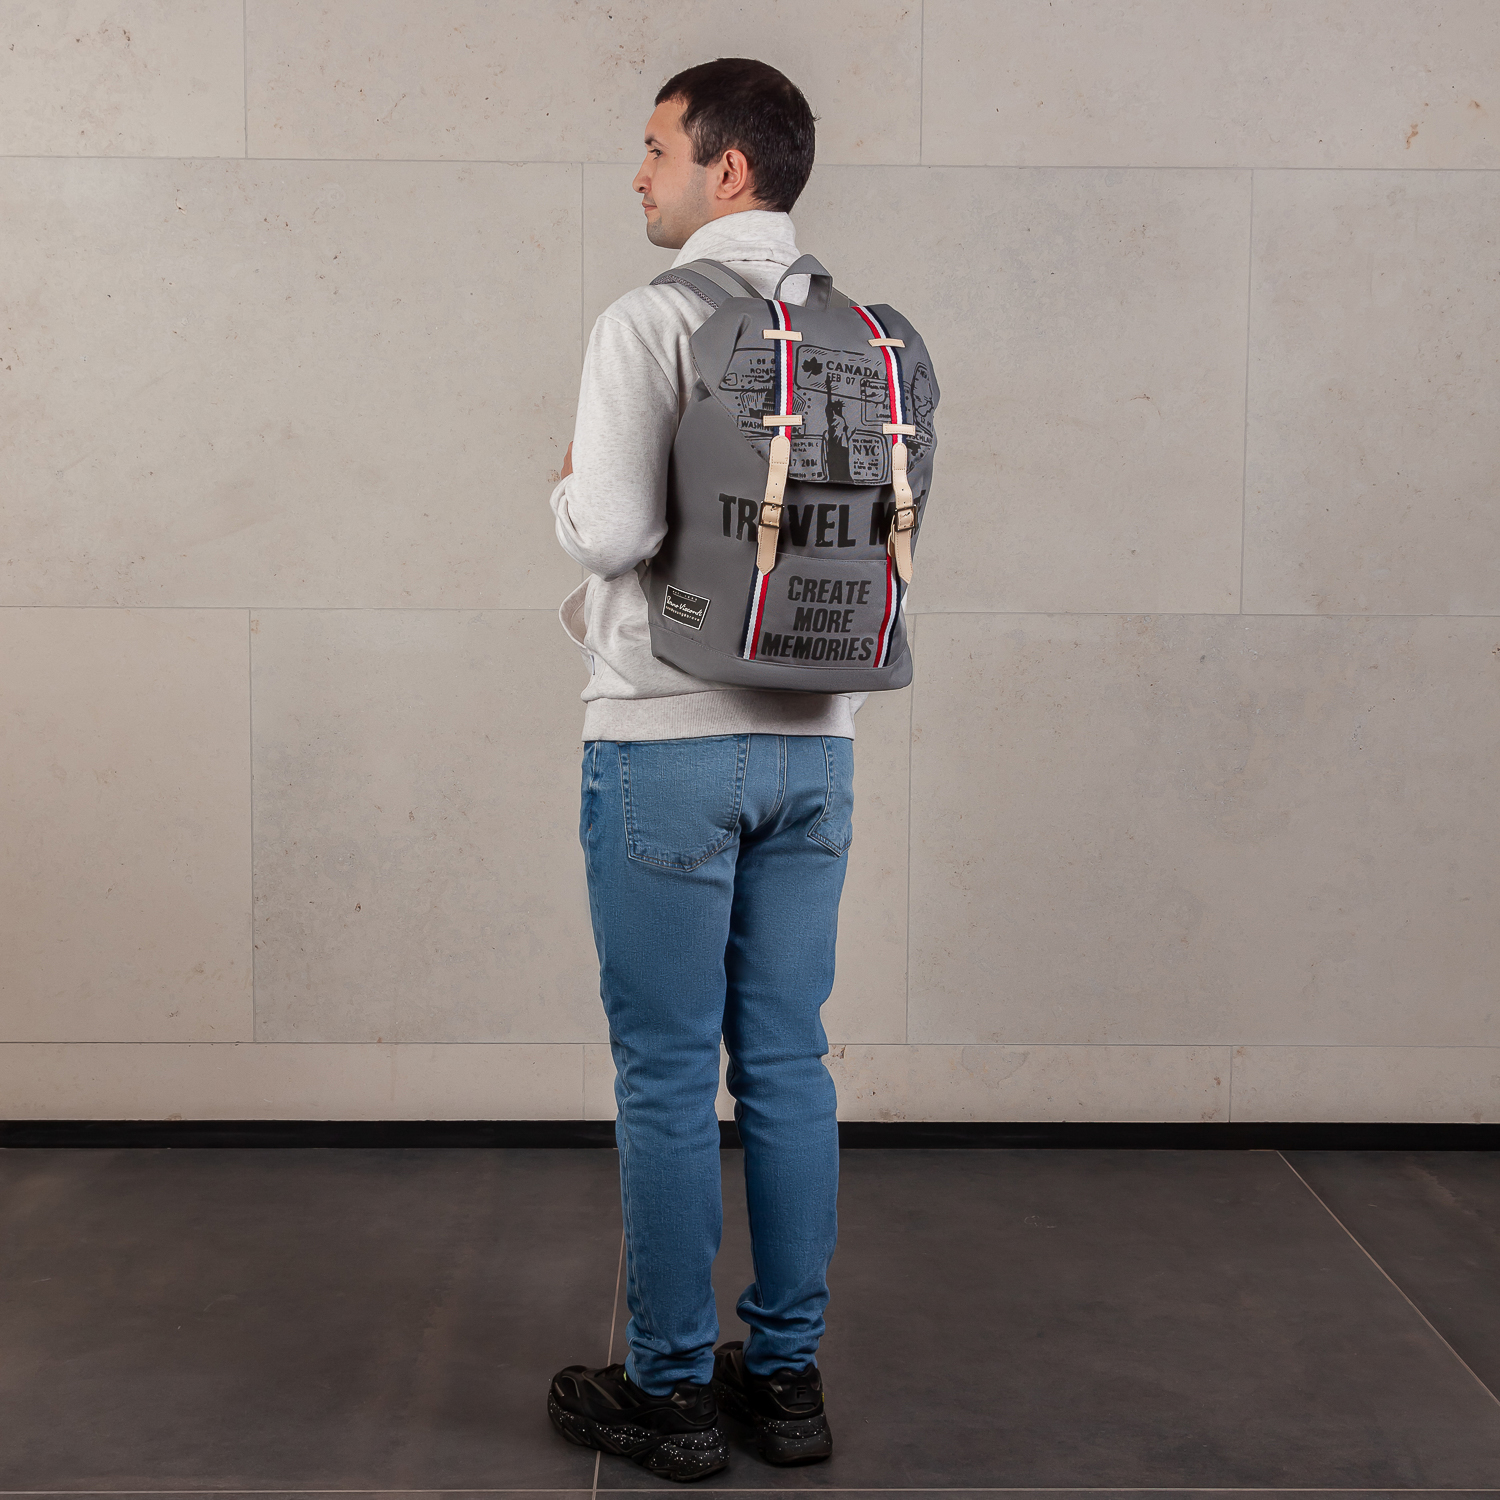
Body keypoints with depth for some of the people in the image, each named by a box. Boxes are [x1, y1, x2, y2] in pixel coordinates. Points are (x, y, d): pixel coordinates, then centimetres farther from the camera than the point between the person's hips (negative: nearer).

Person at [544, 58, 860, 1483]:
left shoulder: (647, 325, -12)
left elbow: (615, 530, -21)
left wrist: (568, 486, 2)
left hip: (668, 744, -6)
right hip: (814, 739, 6)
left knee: (667, 1080, 3)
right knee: (785, 1066, 12)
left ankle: (669, 1389, 13)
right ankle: (786, 1373, 21)